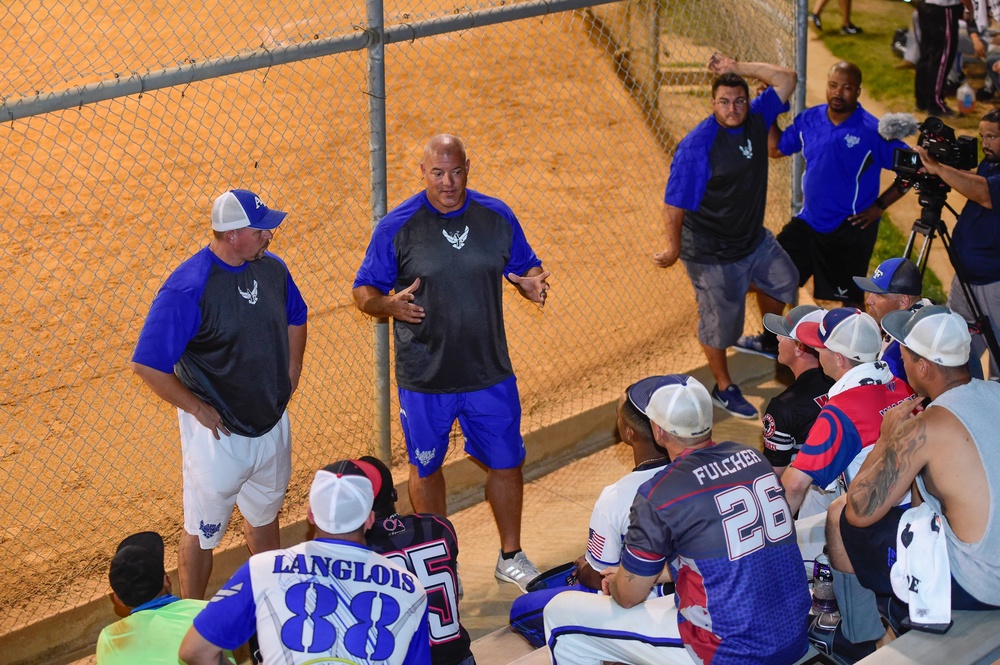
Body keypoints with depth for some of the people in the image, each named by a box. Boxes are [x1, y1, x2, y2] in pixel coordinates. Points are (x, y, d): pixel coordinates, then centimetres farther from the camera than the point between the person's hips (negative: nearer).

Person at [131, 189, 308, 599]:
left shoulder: (272, 268, -3)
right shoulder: (187, 288, -25)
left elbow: (295, 318, 19)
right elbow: (147, 365, -25)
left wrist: (291, 375, 11)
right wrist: (197, 408, -18)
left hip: (272, 423, 7)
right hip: (218, 432, -7)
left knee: (264, 516, 25)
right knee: (203, 531, 8)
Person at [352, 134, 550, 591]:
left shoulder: (497, 216, -1)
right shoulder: (397, 227, -9)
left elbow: (525, 266, 12)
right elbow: (363, 291, -5)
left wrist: (532, 284, -13)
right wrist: (389, 305, -28)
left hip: (490, 373, 2)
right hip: (424, 380, -2)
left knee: (505, 463, 12)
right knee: (425, 468, 14)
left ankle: (511, 557, 33)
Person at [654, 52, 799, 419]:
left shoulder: (756, 118, -5)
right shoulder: (697, 145, -26)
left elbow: (786, 79, -1)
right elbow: (674, 201, -23)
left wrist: (739, 69, -11)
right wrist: (674, 247, -19)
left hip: (754, 238, 8)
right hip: (712, 253, -8)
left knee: (783, 279, 27)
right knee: (720, 320, 6)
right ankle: (724, 388, 27)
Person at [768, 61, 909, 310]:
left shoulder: (873, 131, -16)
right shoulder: (809, 119, -2)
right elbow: (776, 149, 11)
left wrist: (879, 205, -13)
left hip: (852, 231, -5)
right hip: (808, 222, 5)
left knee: (850, 299, 6)